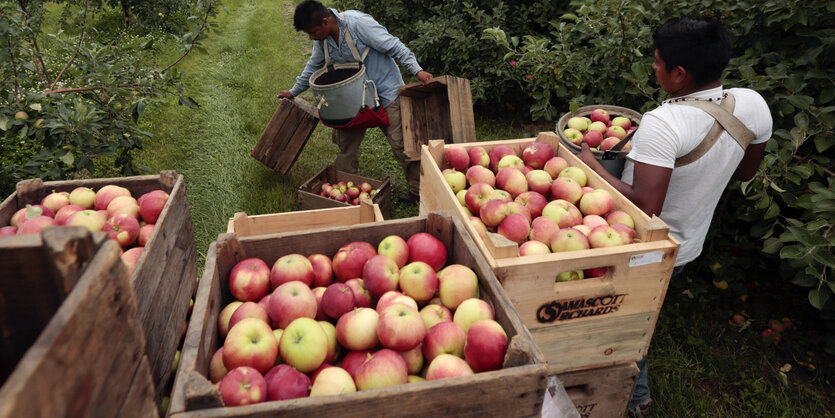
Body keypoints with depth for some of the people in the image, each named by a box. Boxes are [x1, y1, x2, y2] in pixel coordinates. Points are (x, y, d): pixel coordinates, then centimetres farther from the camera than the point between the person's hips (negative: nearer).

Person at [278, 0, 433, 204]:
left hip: (385, 90, -7)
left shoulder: (358, 23, -24)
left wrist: (417, 70, -28)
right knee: (346, 141, 8)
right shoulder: (321, 38, -1)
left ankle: (418, 188, 8)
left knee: (400, 142, -6)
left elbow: (393, 46, -21)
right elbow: (314, 66, 17)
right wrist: (293, 91, 24)